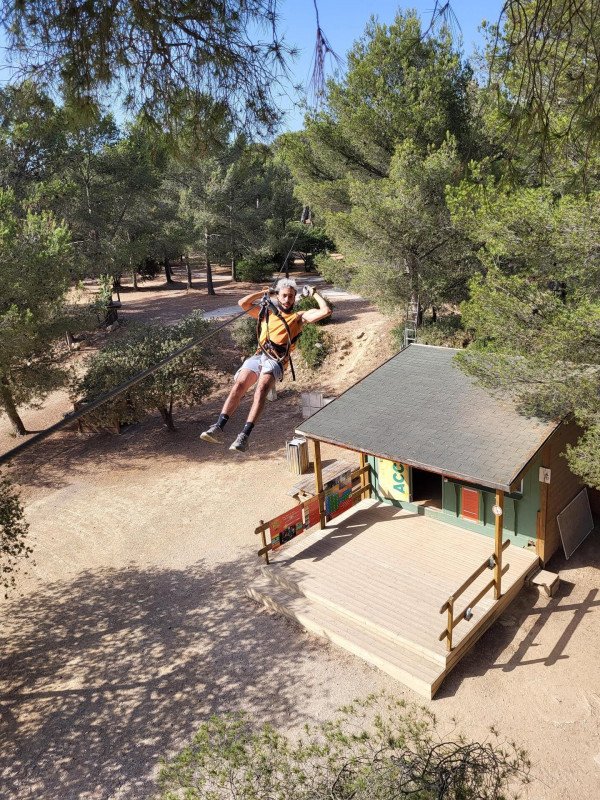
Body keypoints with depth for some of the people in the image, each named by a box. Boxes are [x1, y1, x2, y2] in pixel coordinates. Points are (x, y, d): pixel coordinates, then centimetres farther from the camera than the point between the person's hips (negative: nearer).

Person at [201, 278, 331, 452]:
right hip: (258, 356, 3)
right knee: (239, 385, -24)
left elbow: (326, 311, 13)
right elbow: (243, 303, 27)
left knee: (262, 389, -31)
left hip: (277, 361, -3)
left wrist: (314, 293, 24)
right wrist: (264, 292, 31)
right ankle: (218, 428, -31)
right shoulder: (267, 313, 32)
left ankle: (244, 436, -40)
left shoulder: (299, 316, 23)